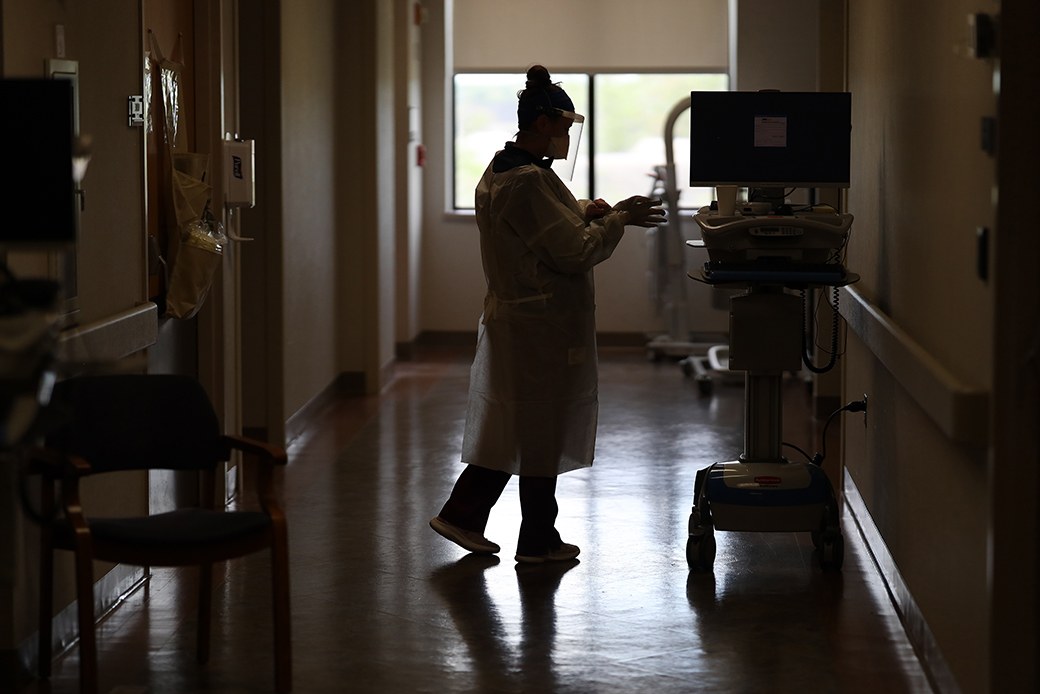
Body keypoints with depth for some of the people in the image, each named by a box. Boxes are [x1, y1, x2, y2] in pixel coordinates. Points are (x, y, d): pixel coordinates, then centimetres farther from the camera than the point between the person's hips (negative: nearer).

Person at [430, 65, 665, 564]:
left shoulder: (498, 174, 11)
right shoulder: (530, 181, -21)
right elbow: (575, 252, -21)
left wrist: (581, 214, 9)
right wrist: (618, 218, -8)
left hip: (509, 315, 10)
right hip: (544, 324, -10)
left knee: (513, 428, 16)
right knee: (543, 433, 2)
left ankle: (462, 515, 18)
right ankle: (538, 541, 13)